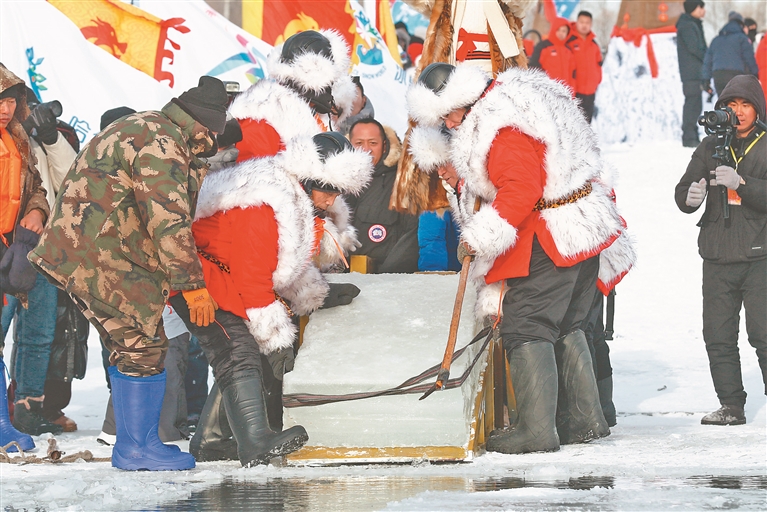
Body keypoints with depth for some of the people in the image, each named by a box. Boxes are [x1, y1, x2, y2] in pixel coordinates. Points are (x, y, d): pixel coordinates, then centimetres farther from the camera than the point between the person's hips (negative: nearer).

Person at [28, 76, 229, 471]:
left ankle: (131, 445, 20)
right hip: (100, 260, -11)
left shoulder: (144, 129, 17)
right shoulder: (159, 146, -18)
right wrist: (192, 285, -21)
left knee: (131, 347, 15)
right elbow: (169, 222, -23)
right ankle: (138, 446, -1)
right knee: (144, 348, -6)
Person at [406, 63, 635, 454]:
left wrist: (482, 237, -25)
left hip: (548, 242, -11)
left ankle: (536, 429, -10)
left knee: (525, 329, -7)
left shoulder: (499, 129, -19)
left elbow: (522, 186, -27)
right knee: (565, 329, 18)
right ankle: (585, 419, 22)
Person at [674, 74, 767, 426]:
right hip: (718, 258, 4)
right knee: (718, 336, 3)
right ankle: (731, 406, 11)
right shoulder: (711, 146, 12)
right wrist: (690, 196, -11)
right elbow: (682, 192, 11)